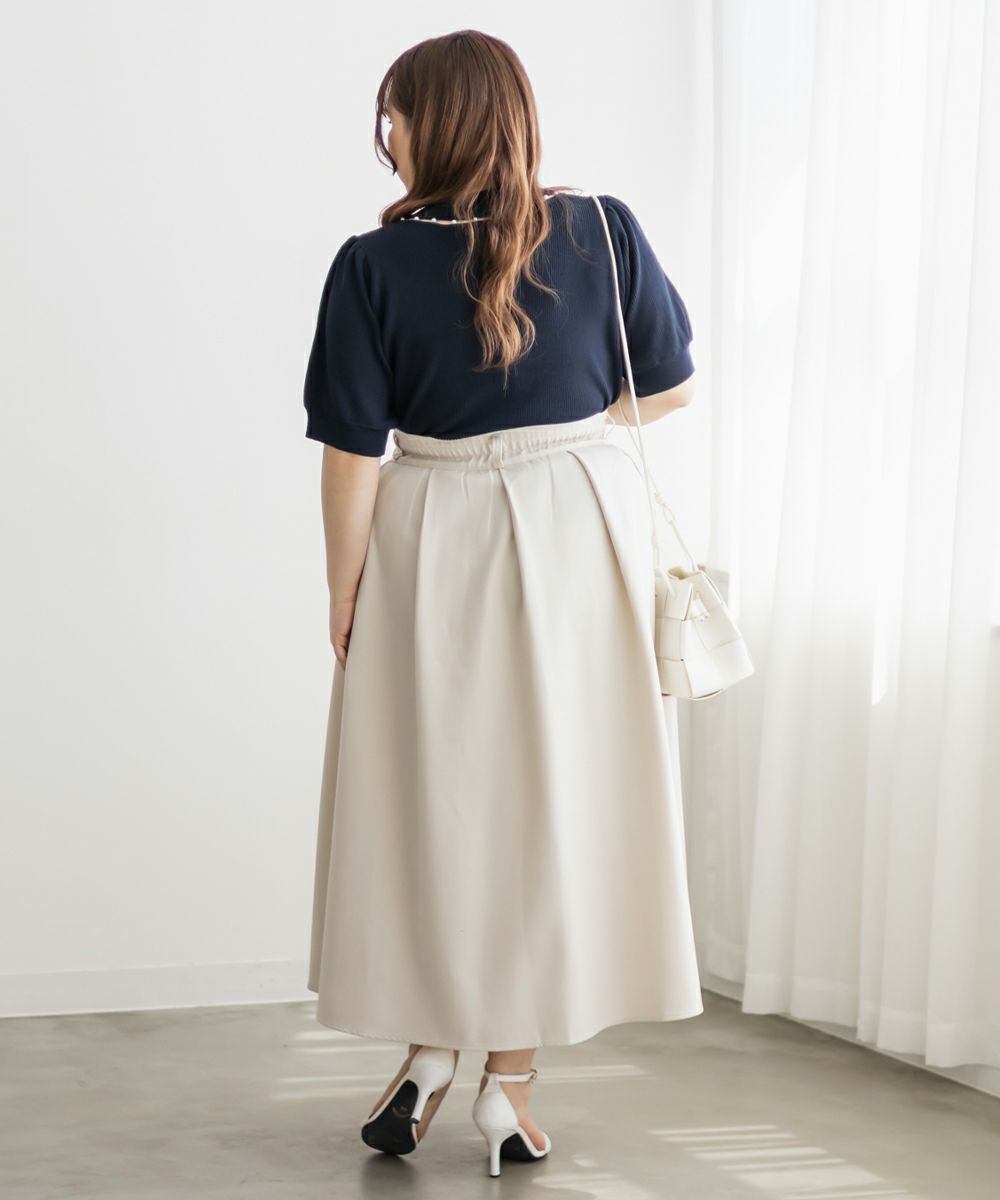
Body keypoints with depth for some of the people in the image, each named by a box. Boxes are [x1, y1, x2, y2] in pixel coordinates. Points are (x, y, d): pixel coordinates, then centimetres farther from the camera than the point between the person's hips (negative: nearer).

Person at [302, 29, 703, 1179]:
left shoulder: (374, 265, -10)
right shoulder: (603, 230, -5)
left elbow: (352, 454, -10)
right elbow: (672, 385, 4)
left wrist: (342, 595, 1)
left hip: (432, 554, -1)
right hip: (583, 532, 1)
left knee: (432, 796, 13)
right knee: (555, 794, 8)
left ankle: (431, 1048, 20)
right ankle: (509, 1080, 13)